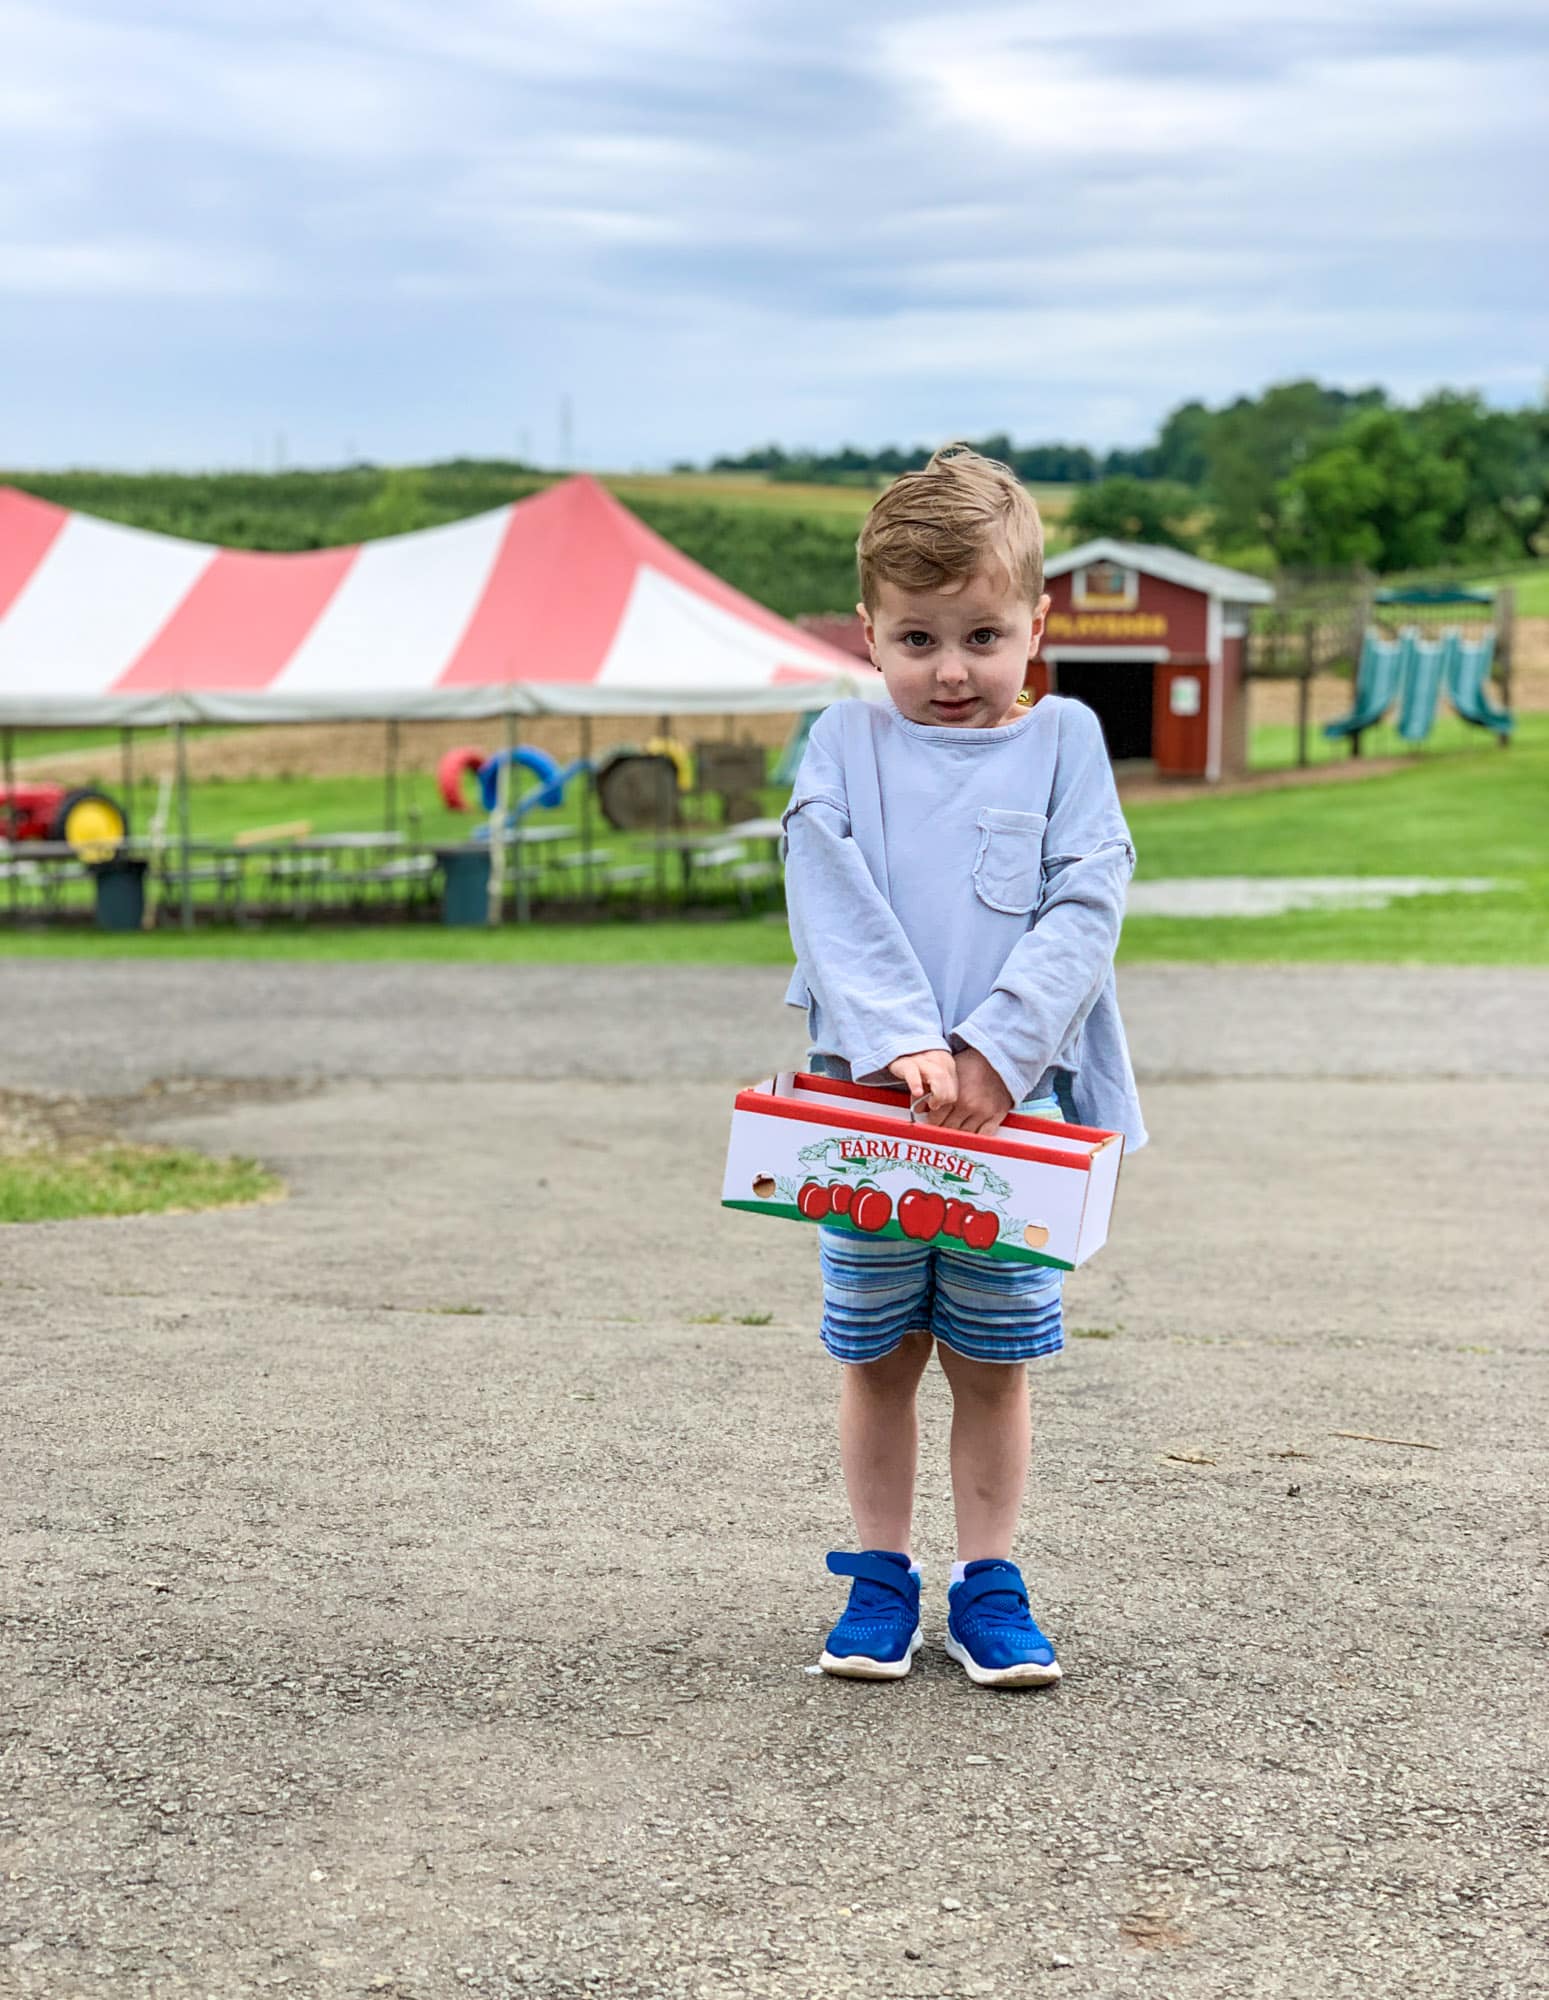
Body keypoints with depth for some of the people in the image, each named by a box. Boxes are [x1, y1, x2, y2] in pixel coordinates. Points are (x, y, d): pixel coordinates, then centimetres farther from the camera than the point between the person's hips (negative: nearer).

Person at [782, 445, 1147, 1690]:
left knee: (993, 1360, 8)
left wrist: (994, 1050, -17)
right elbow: (832, 904, -8)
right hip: (867, 1103, 1)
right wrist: (901, 1041, -22)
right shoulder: (846, 744, 3)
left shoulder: (1063, 742, 2)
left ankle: (988, 1581, 21)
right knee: (879, 1356, 10)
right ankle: (881, 1577, 23)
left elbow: (1086, 910, -6)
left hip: (1016, 1107, 0)